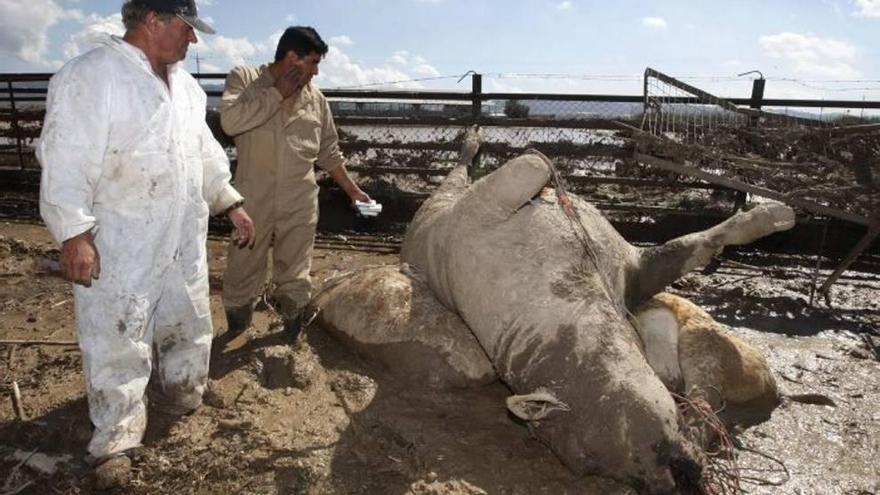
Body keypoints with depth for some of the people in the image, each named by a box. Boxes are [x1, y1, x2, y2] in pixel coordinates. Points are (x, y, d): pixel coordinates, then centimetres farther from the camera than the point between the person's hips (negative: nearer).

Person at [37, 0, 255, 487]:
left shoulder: (184, 84, 11)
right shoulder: (90, 76, -14)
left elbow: (205, 152, 18)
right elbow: (66, 161, -17)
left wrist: (232, 204, 16)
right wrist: (74, 234, -22)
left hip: (183, 241, 8)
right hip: (118, 247, -7)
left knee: (188, 327, 19)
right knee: (118, 342, 3)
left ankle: (178, 396, 43)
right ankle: (115, 438, 20)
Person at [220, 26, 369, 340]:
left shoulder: (315, 98, 8)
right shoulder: (244, 78, -1)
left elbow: (328, 151, 17)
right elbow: (230, 121, -20)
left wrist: (352, 189, 16)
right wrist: (278, 93, -14)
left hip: (300, 206, 2)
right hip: (253, 202, -2)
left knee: (294, 280, 9)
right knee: (243, 272, 12)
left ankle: (291, 326, 27)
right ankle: (234, 333, 34)